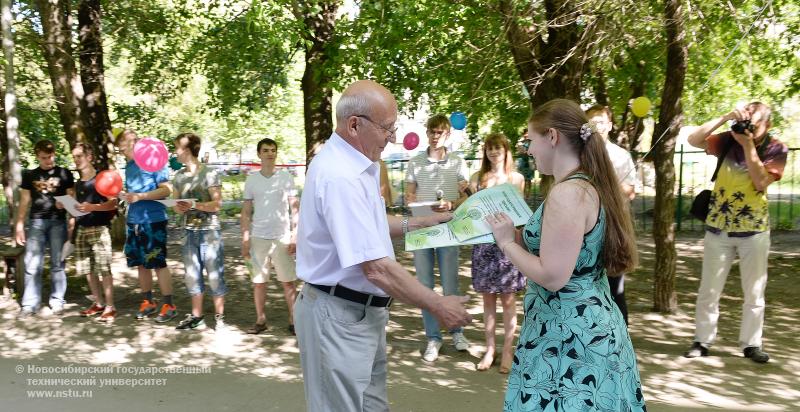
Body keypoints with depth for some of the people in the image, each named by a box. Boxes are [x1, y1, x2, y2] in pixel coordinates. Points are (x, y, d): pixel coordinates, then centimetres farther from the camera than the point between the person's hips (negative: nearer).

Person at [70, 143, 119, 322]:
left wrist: (92, 207, -22)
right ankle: (99, 303, 18)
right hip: (81, 229, 7)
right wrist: (73, 219, 10)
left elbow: (113, 203, -9)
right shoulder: (78, 183, 18)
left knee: (104, 268, -10)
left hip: (99, 228, -7)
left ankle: (110, 307, -5)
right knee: (87, 269, 7)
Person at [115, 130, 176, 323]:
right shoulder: (129, 166, 14)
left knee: (158, 263, -3)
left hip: (153, 220, -7)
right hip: (134, 220, 7)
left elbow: (167, 190, -14)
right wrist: (122, 194, 2)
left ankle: (169, 305, 6)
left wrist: (140, 196, -21)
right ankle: (148, 302, 24)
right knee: (141, 264, 12)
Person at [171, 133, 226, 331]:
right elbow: (176, 202, 13)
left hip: (209, 230, -5)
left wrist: (195, 205, -24)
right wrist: (178, 208, -10)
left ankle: (219, 316, 10)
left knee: (215, 274, 0)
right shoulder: (179, 175, 9)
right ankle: (196, 316, 20)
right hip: (189, 231, 6)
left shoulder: (209, 173, -8)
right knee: (192, 275, 10)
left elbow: (217, 203, -11)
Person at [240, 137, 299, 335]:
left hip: (282, 237, -2)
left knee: (288, 281, 1)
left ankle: (293, 319, 10)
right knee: (258, 281, 7)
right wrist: (245, 239, 1)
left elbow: (294, 208, 1)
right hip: (258, 237, 2)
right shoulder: (252, 180, 7)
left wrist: (295, 235, -7)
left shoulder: (286, 177, 2)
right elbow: (246, 212, 9)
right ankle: (260, 320, 19)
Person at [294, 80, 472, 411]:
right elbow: (376, 268, -28)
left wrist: (419, 223, 13)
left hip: (362, 311, 10)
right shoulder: (340, 176, -26)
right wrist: (438, 306, -18)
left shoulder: (353, 164, 7)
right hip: (340, 317, -10)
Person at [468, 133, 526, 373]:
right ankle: (489, 349, 16)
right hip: (483, 241, 2)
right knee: (487, 297, 7)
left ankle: (507, 351, 10)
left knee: (508, 298, 1)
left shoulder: (516, 178, 5)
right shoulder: (477, 178, 9)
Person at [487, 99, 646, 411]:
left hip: (568, 334, -9)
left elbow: (552, 276, -25)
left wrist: (507, 242, -12)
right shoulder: (591, 186, 8)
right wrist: (518, 235, 9)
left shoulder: (567, 193, -22)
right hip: (593, 323, 9)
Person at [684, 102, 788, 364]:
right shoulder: (730, 140, -2)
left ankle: (751, 344, 20)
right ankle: (702, 341, 15)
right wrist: (724, 118, -20)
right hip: (718, 227, 1)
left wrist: (749, 146, -21)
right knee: (709, 290, 5)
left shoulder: (777, 149, -5)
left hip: (754, 229, 0)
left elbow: (761, 182, -17)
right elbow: (693, 140, -14)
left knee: (754, 292, 7)